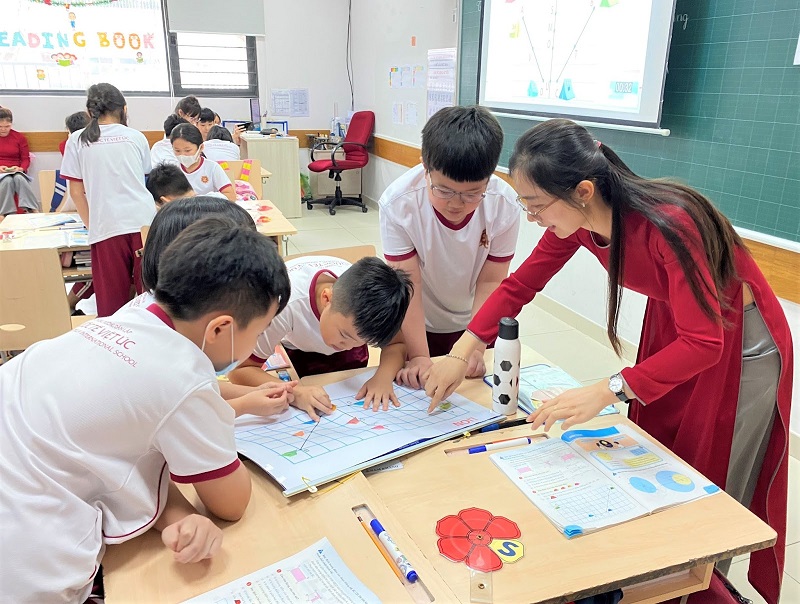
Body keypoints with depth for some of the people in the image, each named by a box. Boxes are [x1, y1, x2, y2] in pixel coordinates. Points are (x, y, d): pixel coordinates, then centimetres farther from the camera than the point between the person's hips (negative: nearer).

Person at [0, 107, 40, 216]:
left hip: (16, 172, 1)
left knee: (19, 178, -36)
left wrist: (20, 168, -12)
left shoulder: (19, 137, 11)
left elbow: (26, 159, 10)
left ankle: (35, 210, -44)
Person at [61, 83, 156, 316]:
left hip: (106, 227, -1)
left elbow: (76, 192, 7)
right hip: (145, 221, 1)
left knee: (112, 298, 4)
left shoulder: (78, 140, 7)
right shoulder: (136, 137, 10)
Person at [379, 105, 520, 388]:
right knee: (413, 386, 15)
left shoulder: (503, 206, -25)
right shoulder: (398, 203, -29)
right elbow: (408, 285, -25)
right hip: (417, 325, -1)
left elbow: (490, 283, -17)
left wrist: (475, 348, -21)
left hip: (473, 323, 2)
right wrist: (419, 357, -25)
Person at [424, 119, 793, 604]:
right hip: (673, 326, 7)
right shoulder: (574, 219, -18)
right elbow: (520, 285, -9)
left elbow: (705, 341, -36)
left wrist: (606, 392, -42)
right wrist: (461, 354, -18)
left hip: (737, 340, -6)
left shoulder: (666, 225, -38)